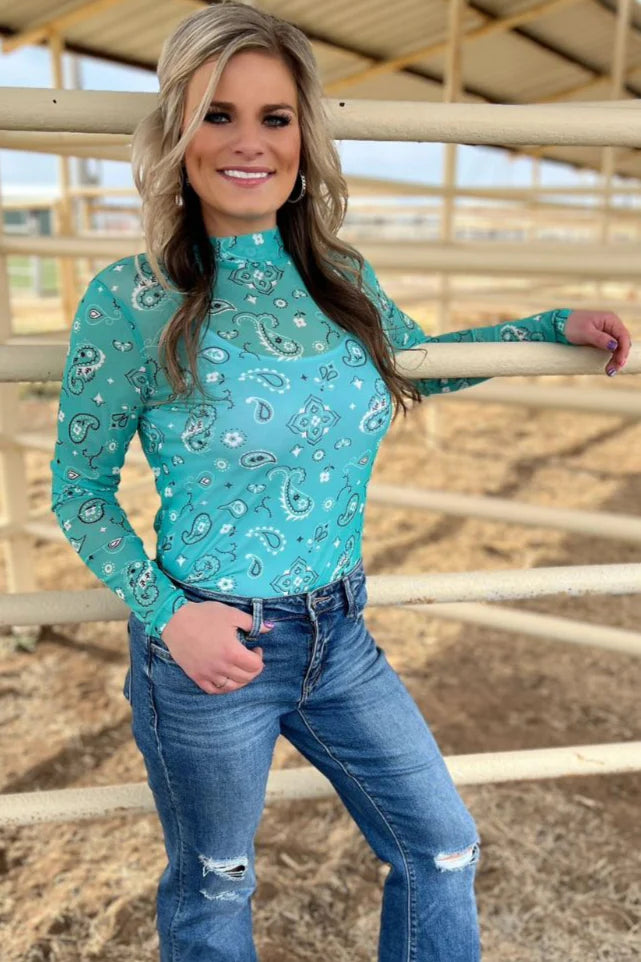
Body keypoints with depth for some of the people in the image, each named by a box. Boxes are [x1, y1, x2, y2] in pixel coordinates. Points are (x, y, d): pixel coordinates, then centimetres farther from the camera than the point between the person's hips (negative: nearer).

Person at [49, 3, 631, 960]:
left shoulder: (342, 278, -1)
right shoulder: (131, 300, -15)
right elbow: (79, 489, -6)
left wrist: (557, 324, 13)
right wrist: (167, 612, -18)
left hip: (339, 634, 5)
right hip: (207, 649, -4)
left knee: (444, 850, 19)